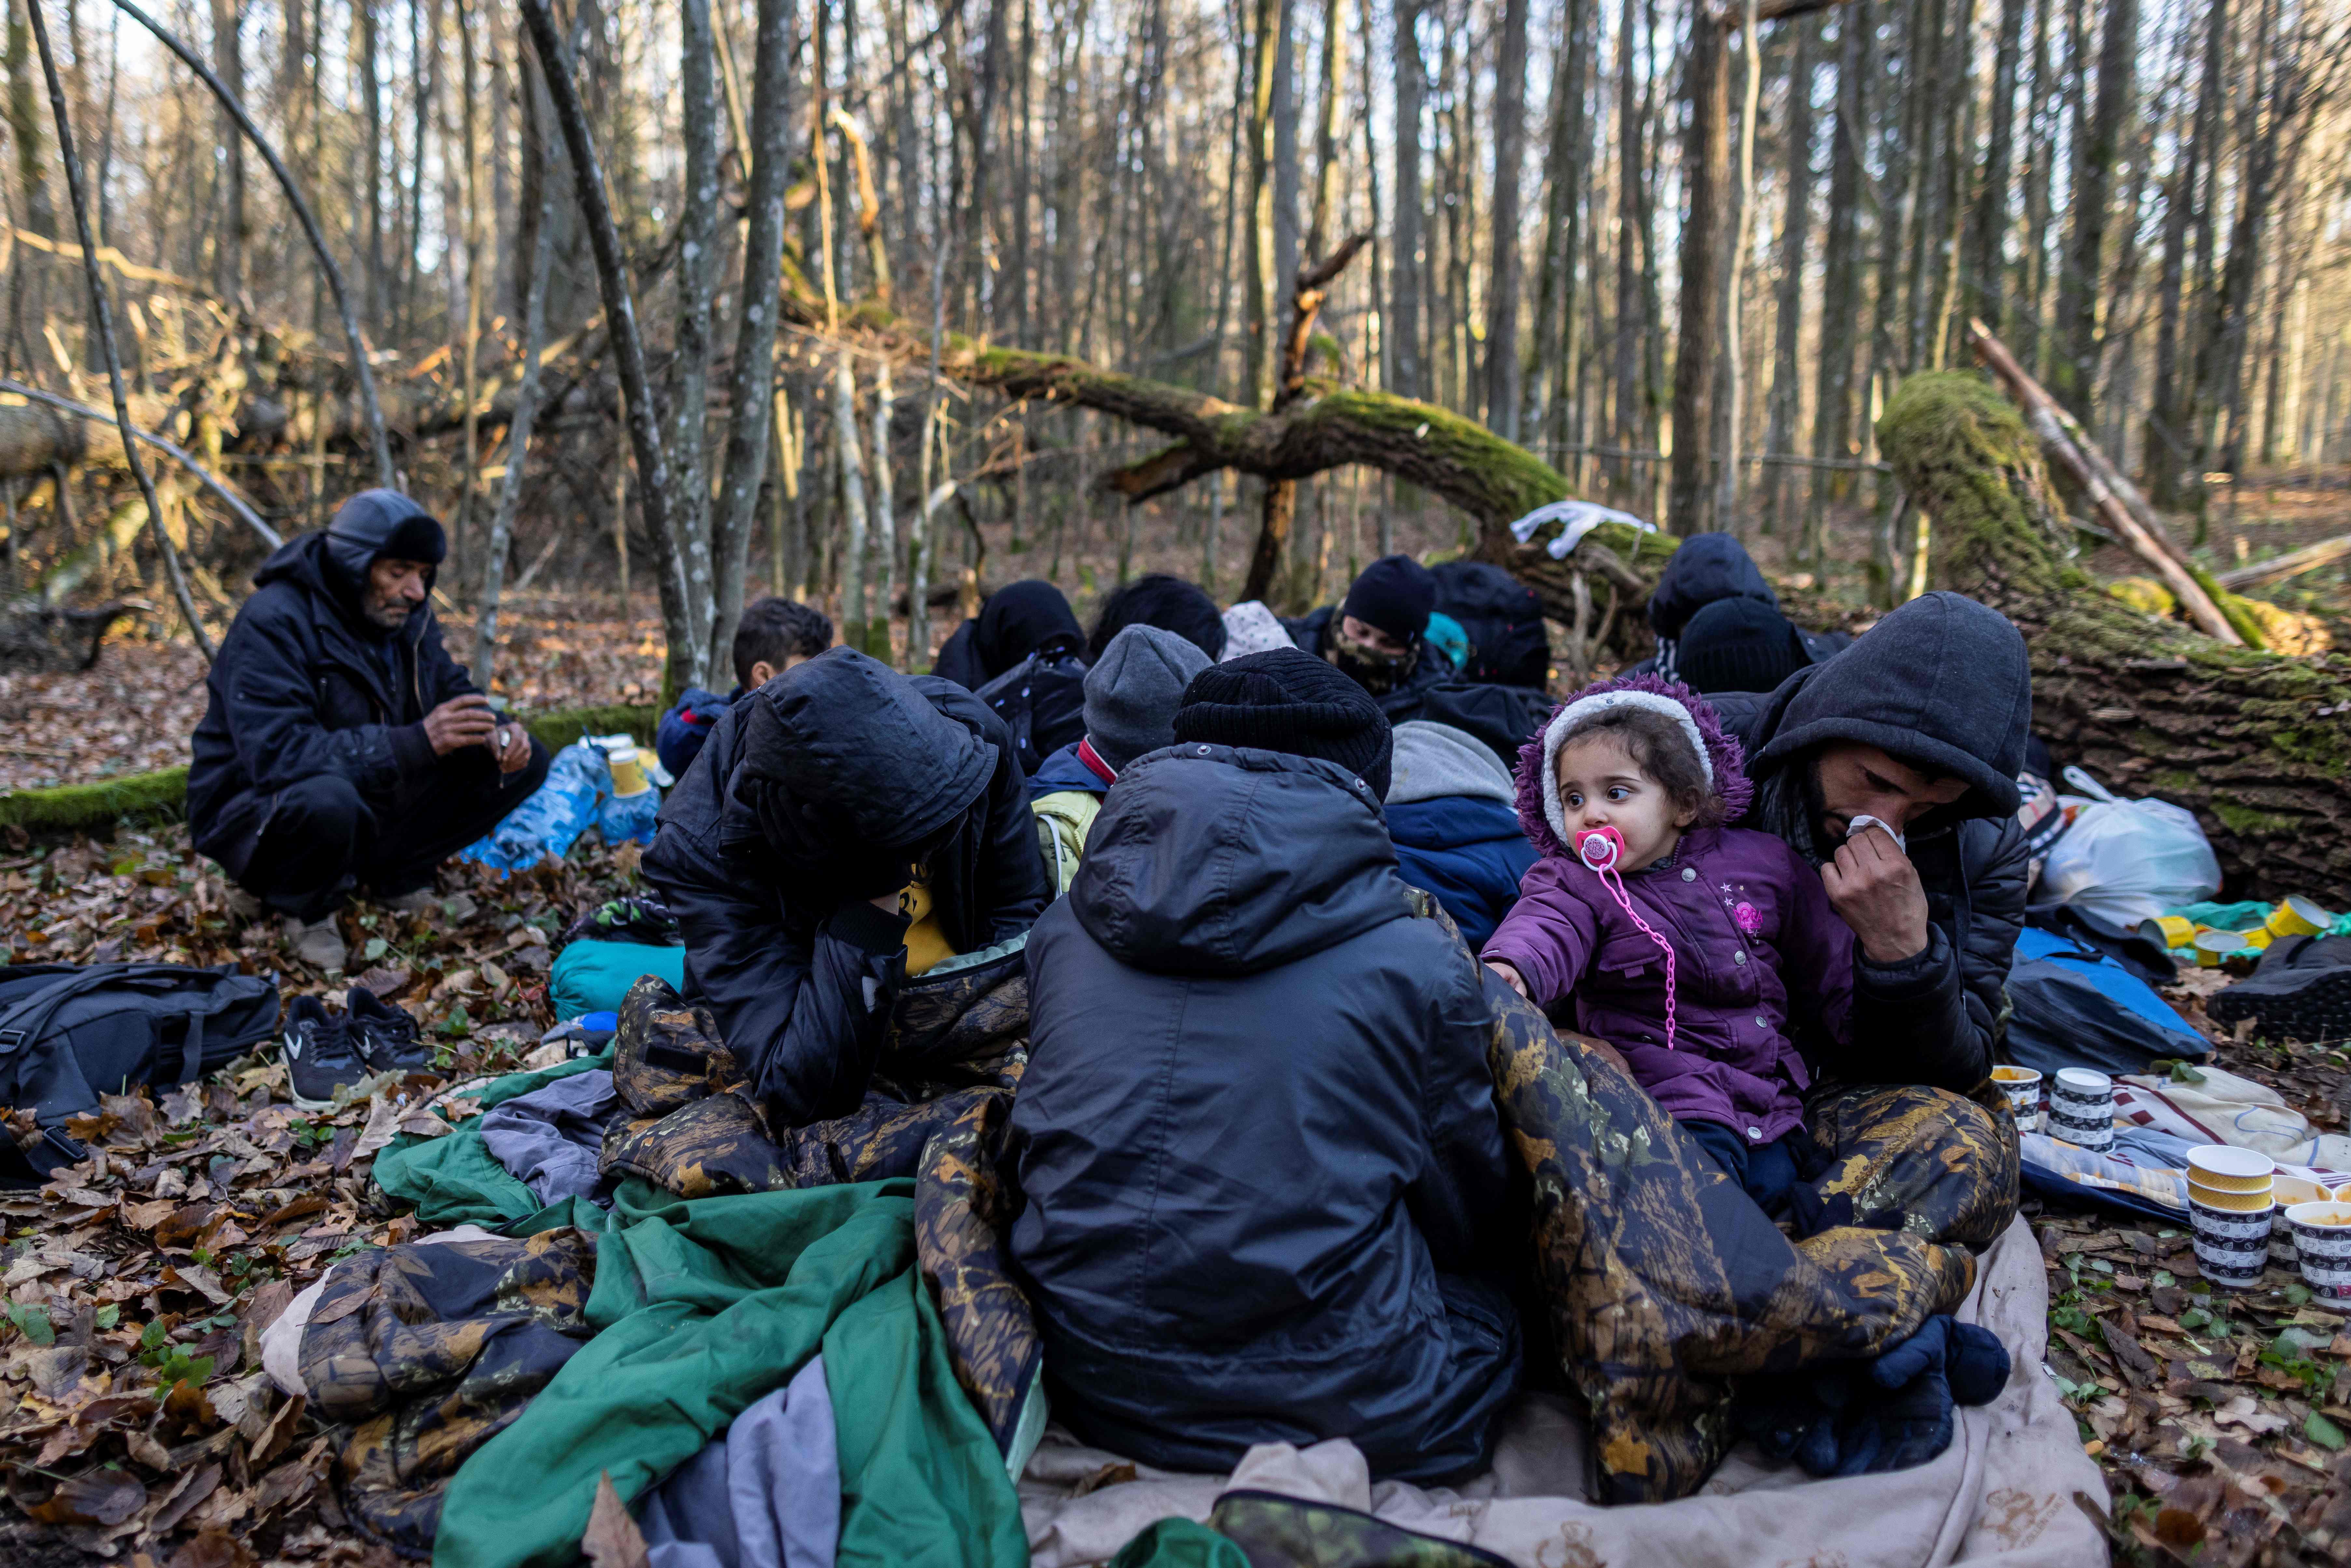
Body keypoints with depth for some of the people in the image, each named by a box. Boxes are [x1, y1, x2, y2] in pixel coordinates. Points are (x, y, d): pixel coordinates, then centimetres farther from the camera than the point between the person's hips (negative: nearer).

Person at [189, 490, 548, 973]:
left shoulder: (406, 613, -2)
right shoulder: (272, 622, -25)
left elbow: (452, 687, 9)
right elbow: (278, 755, -35)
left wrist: (495, 732, -16)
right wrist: (415, 743, -43)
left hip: (375, 796, 7)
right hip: (259, 807, -7)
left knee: (525, 762, -5)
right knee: (328, 802, -44)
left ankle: (391, 874, 5)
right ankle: (302, 906, -9)